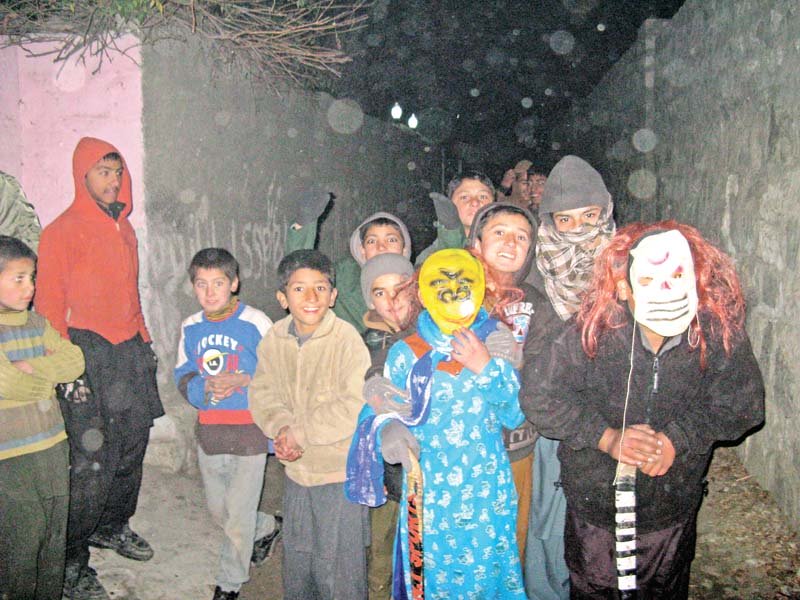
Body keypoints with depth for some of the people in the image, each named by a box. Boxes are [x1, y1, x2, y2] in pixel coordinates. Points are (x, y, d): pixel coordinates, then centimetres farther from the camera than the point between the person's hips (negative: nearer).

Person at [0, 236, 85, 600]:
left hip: (53, 446, 6)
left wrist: (32, 368, -14)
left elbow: (74, 360, 1)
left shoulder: (35, 321, 9)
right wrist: (49, 374, -6)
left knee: (55, 536, 15)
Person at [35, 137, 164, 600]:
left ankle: (114, 526, 35)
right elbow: (49, 306, -10)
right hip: (89, 355, -7)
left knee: (132, 448, 14)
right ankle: (73, 563, 11)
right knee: (91, 462, -5)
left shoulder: (123, 229, 15)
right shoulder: (62, 232, -7)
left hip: (131, 353, 7)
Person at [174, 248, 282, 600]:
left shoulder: (256, 323, -11)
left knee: (238, 513, 4)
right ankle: (268, 528, 47)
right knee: (217, 508, 19)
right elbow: (183, 376, 6)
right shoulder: (191, 327, 3)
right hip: (209, 429, 5)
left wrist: (243, 381, -22)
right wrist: (206, 387, -14)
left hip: (250, 429, -5)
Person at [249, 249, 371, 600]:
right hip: (296, 470, 6)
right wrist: (281, 428, -16)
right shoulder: (274, 340, -2)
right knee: (296, 560, 24)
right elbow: (262, 394, 3)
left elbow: (355, 408, -25)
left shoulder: (347, 339, -20)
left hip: (340, 472, -5)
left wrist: (298, 433, -20)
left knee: (340, 570, 10)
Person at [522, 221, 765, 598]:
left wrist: (678, 439, -20)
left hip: (673, 511, 2)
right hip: (594, 507, -2)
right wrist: (607, 437, -25)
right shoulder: (593, 335, -25)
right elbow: (540, 399, -18)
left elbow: (743, 405, -8)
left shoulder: (720, 334, -19)